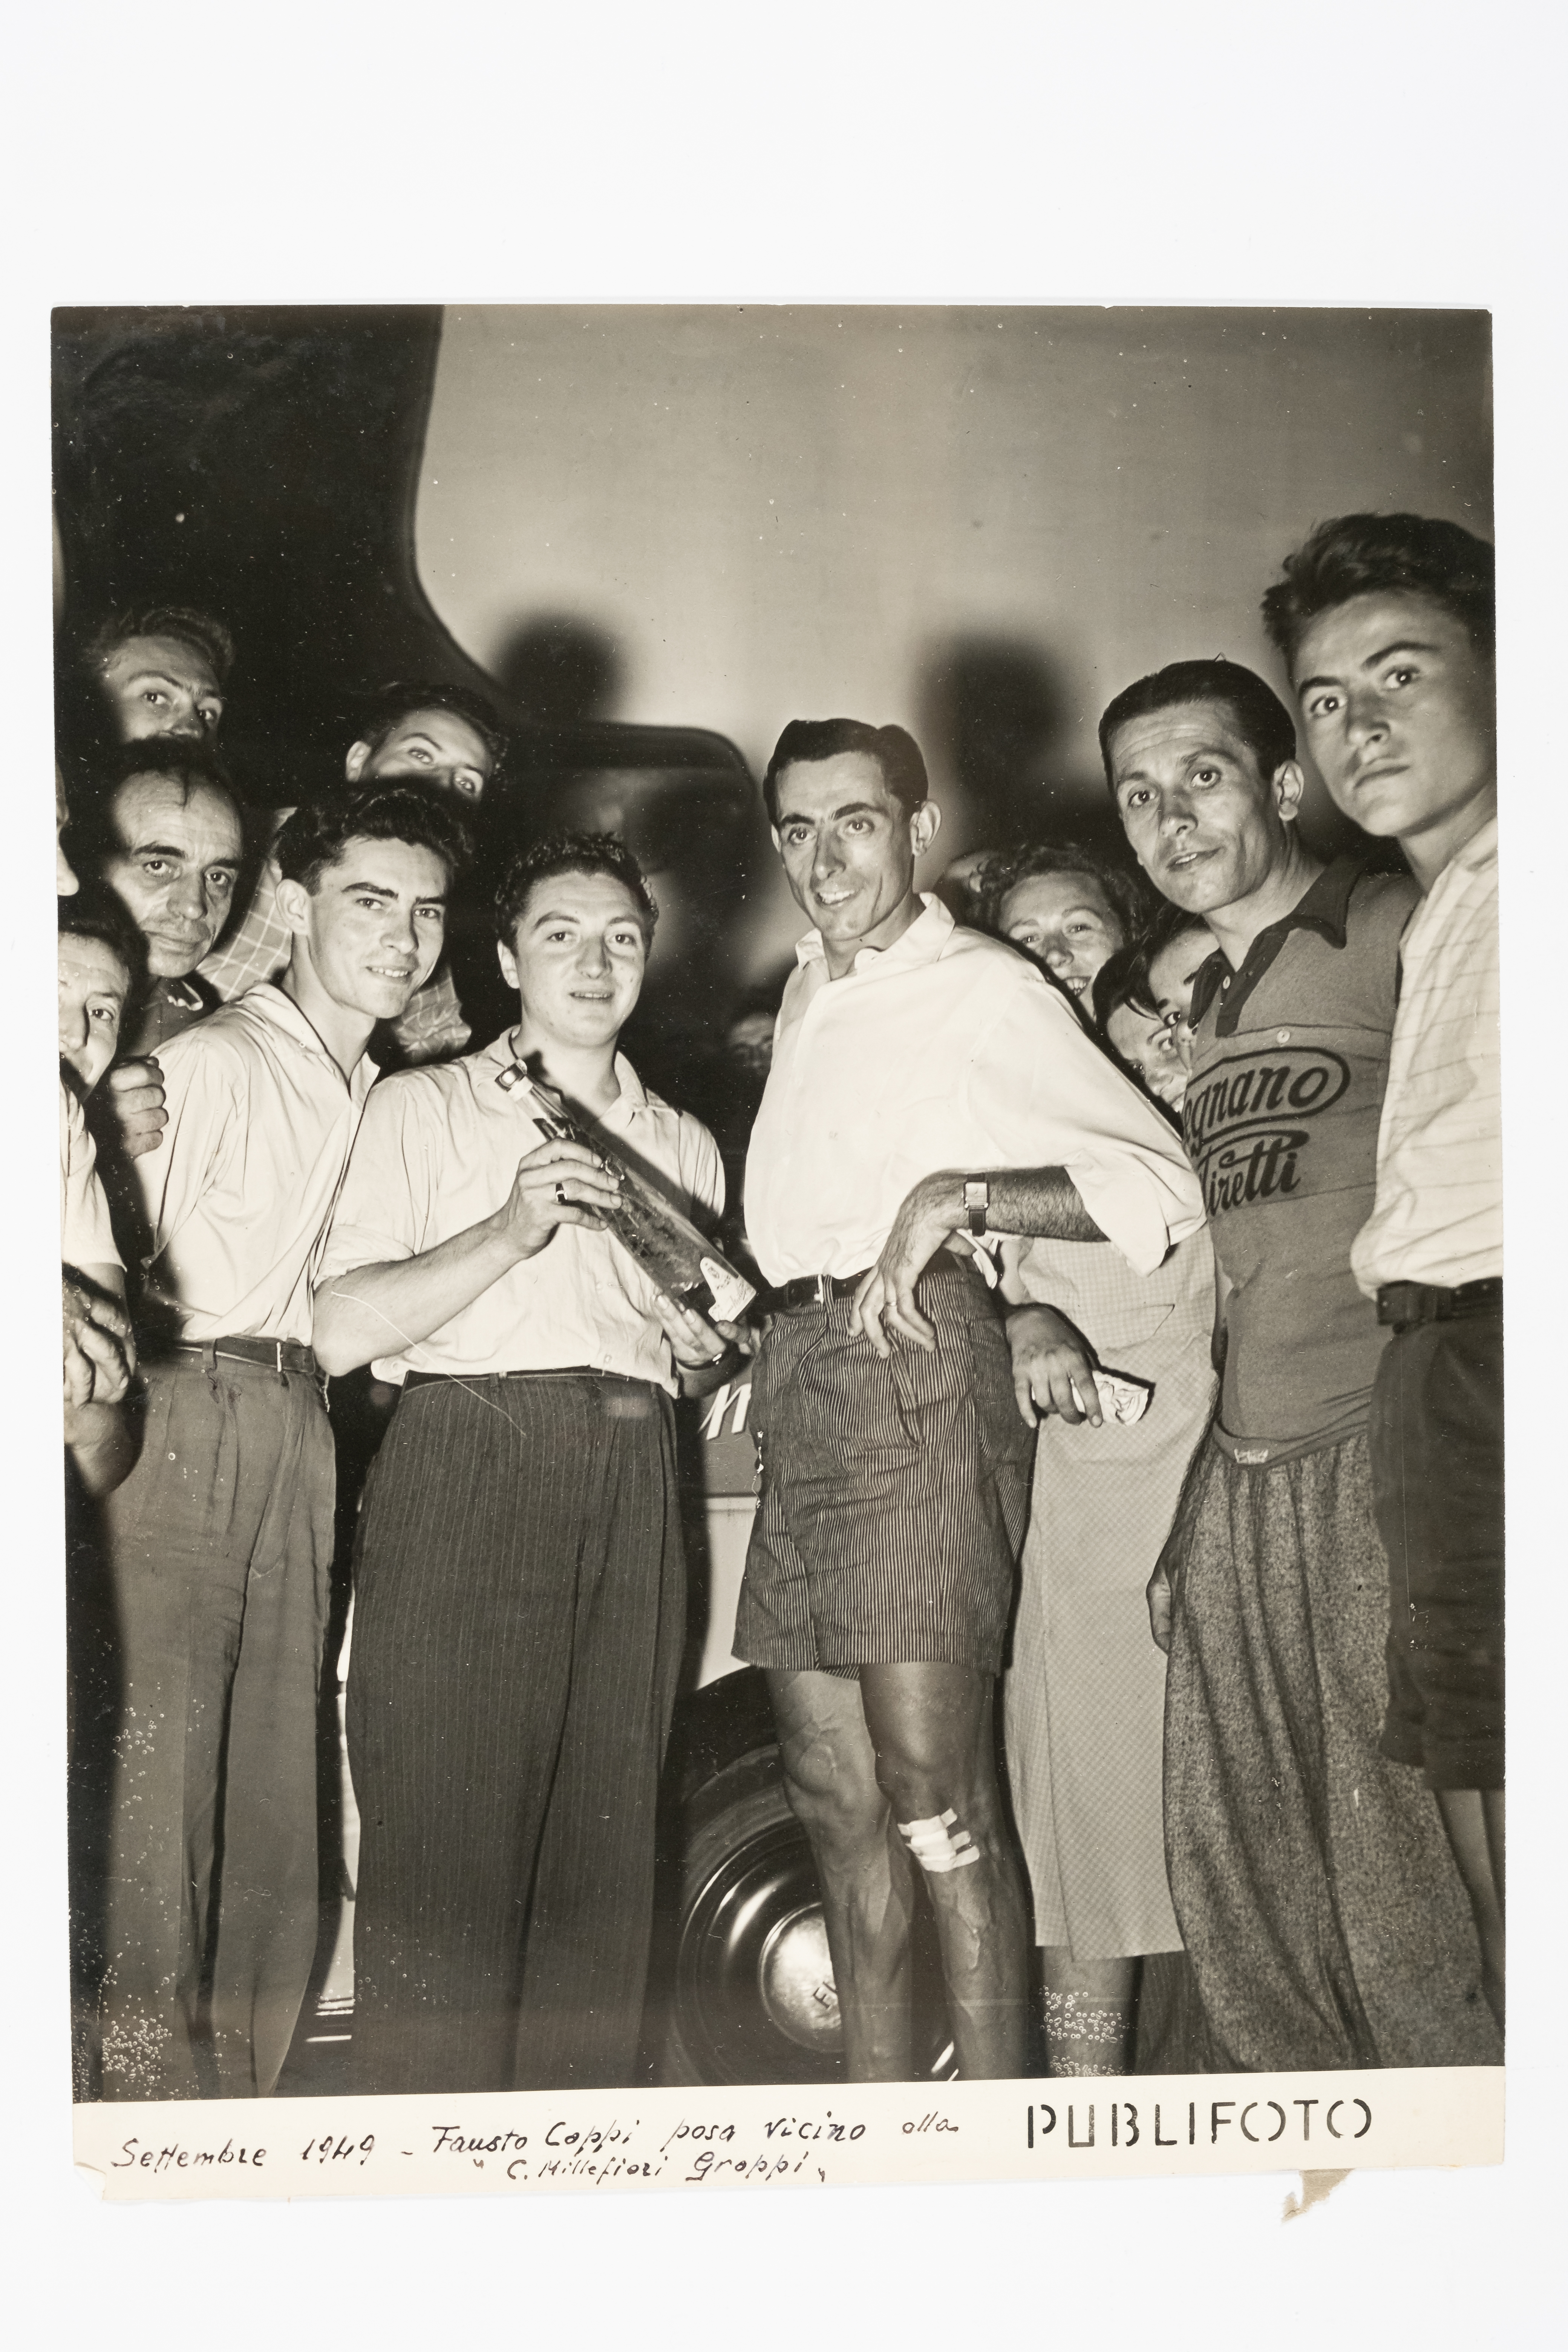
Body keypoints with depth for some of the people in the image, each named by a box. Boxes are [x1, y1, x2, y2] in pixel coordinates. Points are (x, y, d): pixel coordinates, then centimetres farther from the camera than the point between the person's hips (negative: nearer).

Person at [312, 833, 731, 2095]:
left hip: (633, 1485, 4)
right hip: (465, 1462, -4)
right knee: (445, 1839, -8)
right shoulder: (425, 1108, 9)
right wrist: (508, 1231, -13)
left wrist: (707, 1342, 7)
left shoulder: (683, 1146, 22)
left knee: (606, 1841, 1)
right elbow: (344, 1329, -3)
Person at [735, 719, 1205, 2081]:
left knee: (938, 1793, -12)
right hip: (800, 1378, 8)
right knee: (836, 1797, 8)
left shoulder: (986, 991, 1)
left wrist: (960, 1196, -18)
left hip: (915, 1370, -7)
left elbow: (1162, 1186, -8)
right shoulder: (811, 991, 23)